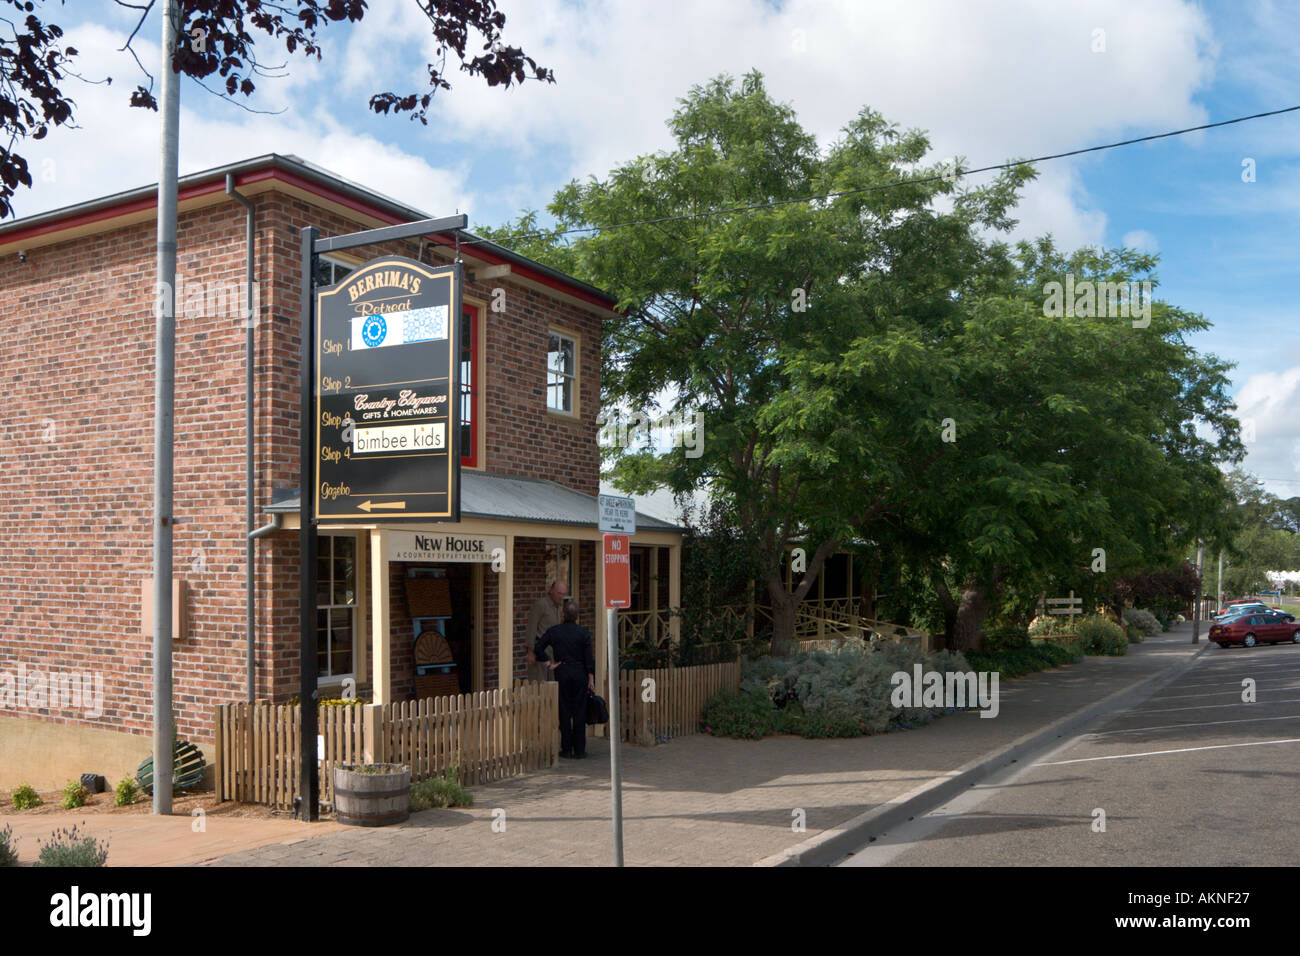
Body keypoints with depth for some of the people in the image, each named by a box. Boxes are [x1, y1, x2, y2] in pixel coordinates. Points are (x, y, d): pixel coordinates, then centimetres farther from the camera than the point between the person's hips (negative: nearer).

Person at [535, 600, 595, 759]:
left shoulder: (554, 631, 0)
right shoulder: (583, 632, -4)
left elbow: (538, 649, -2)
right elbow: (589, 658, -6)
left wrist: (549, 664, 5)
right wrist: (591, 679, -3)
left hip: (562, 673, 1)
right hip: (579, 673, -1)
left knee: (564, 711, 6)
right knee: (579, 711, 4)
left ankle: (566, 749, 8)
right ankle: (579, 750, 5)